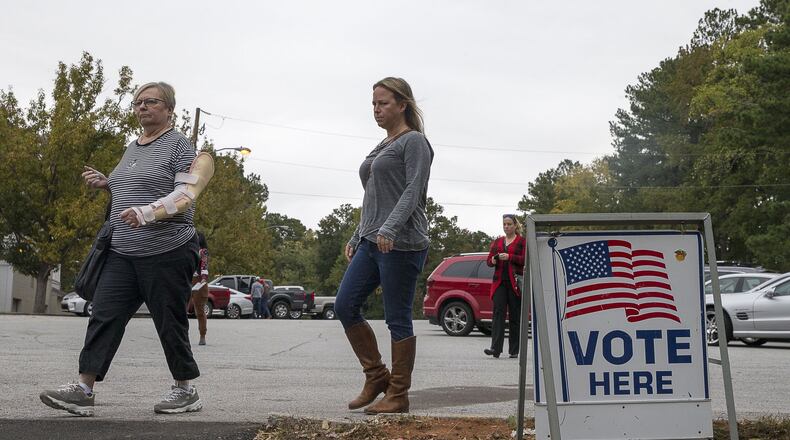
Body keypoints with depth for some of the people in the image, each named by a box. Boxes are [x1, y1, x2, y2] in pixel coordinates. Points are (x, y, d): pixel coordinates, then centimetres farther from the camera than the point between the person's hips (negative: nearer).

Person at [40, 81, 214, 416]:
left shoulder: (178, 145, -4)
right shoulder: (132, 149, 20)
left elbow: (184, 197, -14)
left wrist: (147, 213, -28)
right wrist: (105, 184, 13)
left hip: (167, 252, -7)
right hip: (123, 252, 8)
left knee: (170, 322, 0)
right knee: (104, 314, -2)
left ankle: (186, 391, 15)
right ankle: (84, 390, -3)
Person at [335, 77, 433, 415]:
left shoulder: (414, 142, -3)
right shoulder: (382, 147, 22)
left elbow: (413, 190, -16)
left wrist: (389, 228, -28)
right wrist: (357, 237, 21)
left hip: (401, 244, -9)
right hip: (371, 243, 9)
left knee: (397, 319, -4)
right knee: (345, 306, 1)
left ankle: (398, 395, 5)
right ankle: (376, 377, 13)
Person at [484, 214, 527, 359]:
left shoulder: (522, 241, 5)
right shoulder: (497, 242, 18)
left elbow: (526, 260, -6)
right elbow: (488, 260, 18)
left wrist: (509, 257, -17)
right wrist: (493, 260, -4)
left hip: (515, 283, -3)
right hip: (500, 281, 3)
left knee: (515, 316, 1)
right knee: (498, 313, -10)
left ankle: (514, 351, 7)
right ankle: (495, 348, -18)